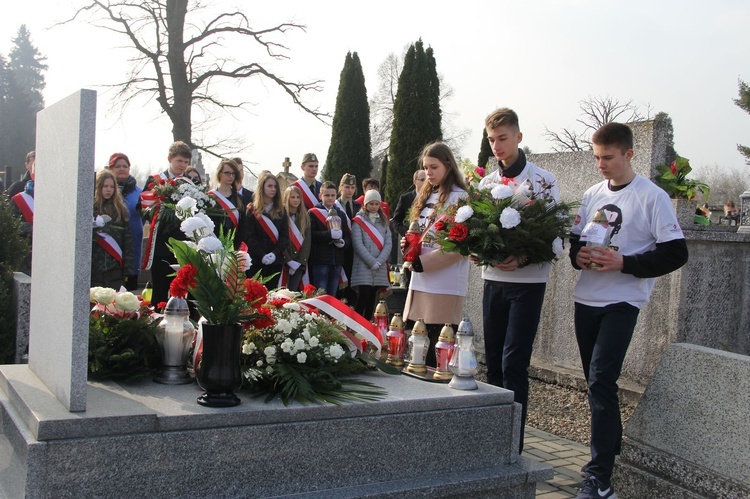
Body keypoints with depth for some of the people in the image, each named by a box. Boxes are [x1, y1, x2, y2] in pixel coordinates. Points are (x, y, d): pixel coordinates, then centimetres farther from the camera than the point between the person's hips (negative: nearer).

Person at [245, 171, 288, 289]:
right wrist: (262, 255, -17)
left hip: (276, 260, 2)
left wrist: (275, 253, -13)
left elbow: (285, 235, 3)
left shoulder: (281, 210, 11)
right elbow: (249, 237, -5)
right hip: (256, 261, -2)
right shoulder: (252, 211, 3)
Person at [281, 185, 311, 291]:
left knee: (293, 291, -3)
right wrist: (289, 261, -14)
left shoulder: (305, 217, 13)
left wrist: (300, 261, -5)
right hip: (284, 262, -3)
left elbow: (307, 240, 6)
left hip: (299, 264, 3)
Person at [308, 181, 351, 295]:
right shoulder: (312, 213, 2)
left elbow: (348, 236, 16)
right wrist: (329, 234, -21)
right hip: (320, 261, -5)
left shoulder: (341, 214, 19)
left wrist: (343, 242, -6)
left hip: (337, 262, 5)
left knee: (332, 296, 8)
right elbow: (310, 234, -11)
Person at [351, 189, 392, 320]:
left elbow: (388, 243, 5)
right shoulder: (358, 221, 1)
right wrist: (372, 262, -15)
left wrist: (379, 261, -10)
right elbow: (358, 244, -9)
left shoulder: (383, 221, 16)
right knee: (363, 298, -11)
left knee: (372, 300, 5)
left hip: (380, 269, 5)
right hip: (363, 267, -4)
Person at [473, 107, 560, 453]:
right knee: (493, 359, 10)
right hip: (493, 279, 5)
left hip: (528, 282, -5)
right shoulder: (486, 183, 12)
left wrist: (523, 259, -24)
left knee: (514, 363, -8)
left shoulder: (542, 181, -4)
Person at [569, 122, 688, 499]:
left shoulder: (652, 197, -7)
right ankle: (610, 448, 33)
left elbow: (676, 253, -10)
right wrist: (578, 255, -4)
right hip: (586, 298, 7)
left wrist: (624, 263, -20)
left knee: (601, 379, -16)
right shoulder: (592, 194, 11)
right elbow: (575, 238, 19)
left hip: (622, 302, -6)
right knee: (595, 381, 14)